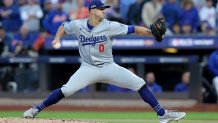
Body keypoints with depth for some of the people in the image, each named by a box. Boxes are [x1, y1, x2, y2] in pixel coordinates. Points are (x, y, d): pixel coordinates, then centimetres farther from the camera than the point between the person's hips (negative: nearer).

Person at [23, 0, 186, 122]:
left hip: (109, 67, 1)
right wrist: (57, 39, -7)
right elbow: (63, 27, 13)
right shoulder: (78, 25, -7)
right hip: (88, 68, -1)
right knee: (66, 90, -21)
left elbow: (133, 29, -16)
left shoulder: (110, 26, -10)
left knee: (140, 84, -11)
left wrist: (152, 32, -29)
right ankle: (36, 109, -6)